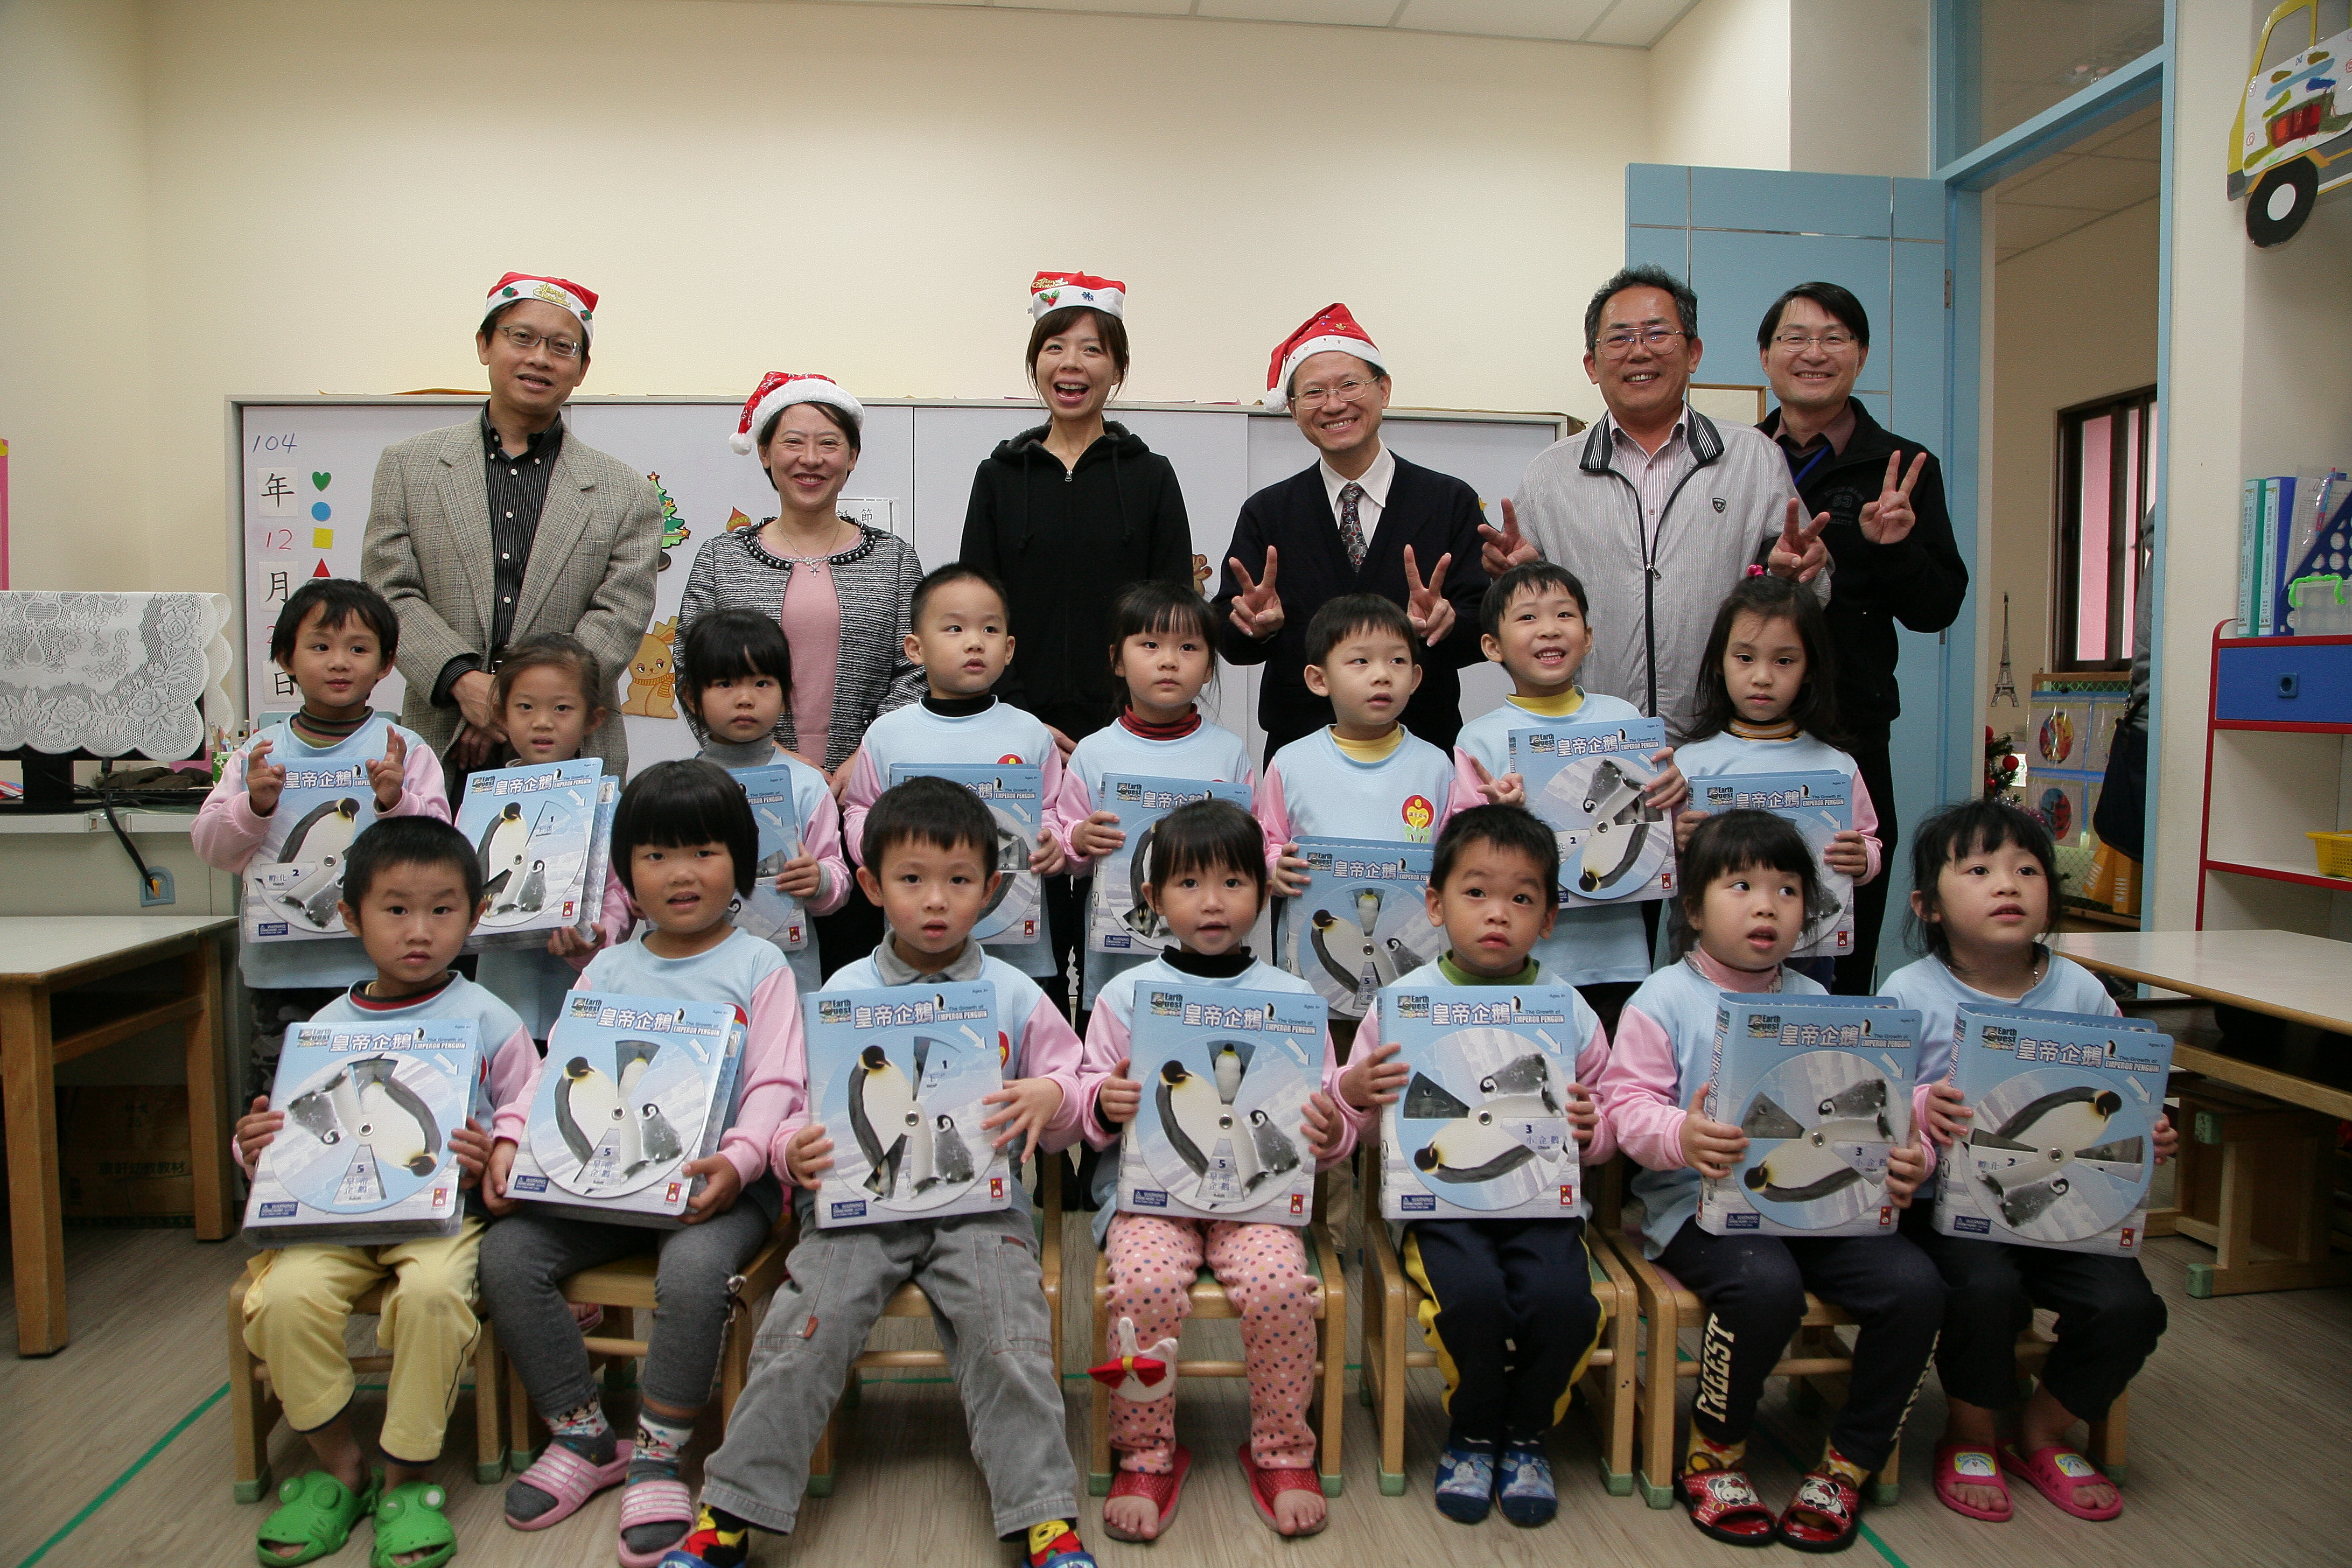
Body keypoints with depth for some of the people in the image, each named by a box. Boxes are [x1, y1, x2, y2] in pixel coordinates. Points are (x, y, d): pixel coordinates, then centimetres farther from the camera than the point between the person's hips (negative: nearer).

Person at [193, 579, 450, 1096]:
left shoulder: (405, 750, 0)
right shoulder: (259, 753, 8)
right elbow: (209, 846, 4)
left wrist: (396, 802, -24)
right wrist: (254, 805, -13)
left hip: (376, 967, -2)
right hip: (280, 970, 2)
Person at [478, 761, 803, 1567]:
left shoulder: (759, 967, 3)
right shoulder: (607, 971, 16)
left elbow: (773, 1087, -6)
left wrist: (736, 1161, -24)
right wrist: (510, 1139, -10)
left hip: (721, 1181, -5)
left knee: (694, 1268, -33)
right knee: (506, 1252, -15)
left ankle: (658, 1456, -10)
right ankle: (585, 1438, 2)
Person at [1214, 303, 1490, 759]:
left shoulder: (1452, 502, 1)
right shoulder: (1266, 513, 5)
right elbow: (1229, 640, -1)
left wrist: (1448, 621, -28)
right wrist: (1257, 623, -24)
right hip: (1297, 751, 1)